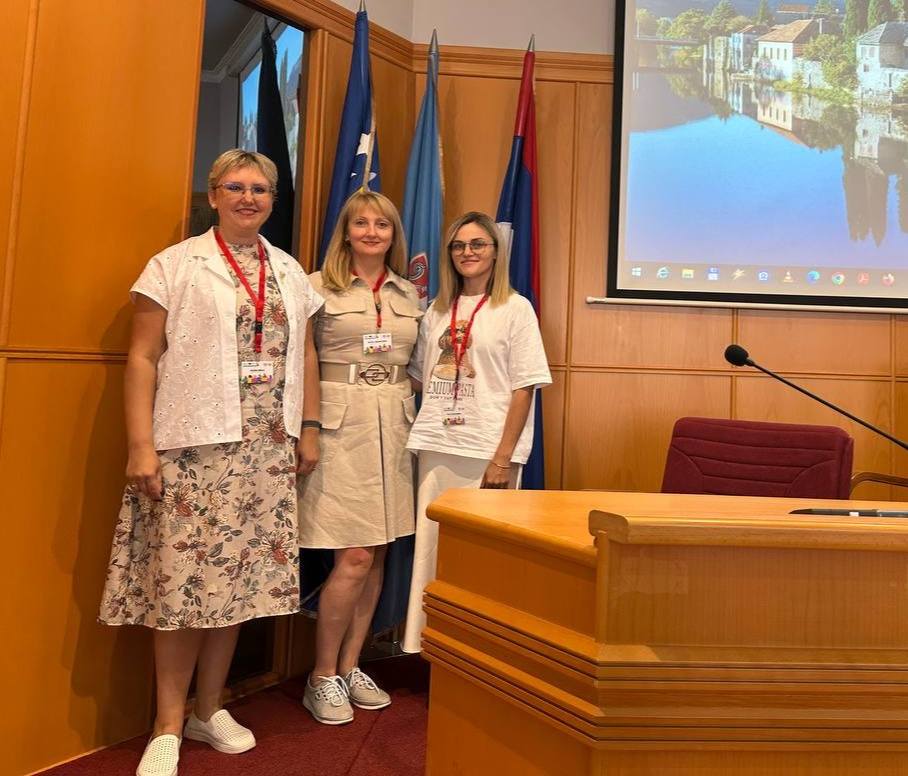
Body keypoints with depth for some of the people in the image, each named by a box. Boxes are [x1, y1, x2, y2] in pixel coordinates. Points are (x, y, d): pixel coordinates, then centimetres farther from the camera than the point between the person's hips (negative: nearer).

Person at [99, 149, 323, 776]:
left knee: (240, 576, 8)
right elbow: (143, 358, -3)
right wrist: (141, 445, -10)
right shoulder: (175, 265, 1)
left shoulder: (291, 272, 14)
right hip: (191, 445, -4)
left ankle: (210, 710, 25)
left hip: (266, 450, 4)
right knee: (183, 577, -1)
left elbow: (306, 354, 17)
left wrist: (309, 430, 12)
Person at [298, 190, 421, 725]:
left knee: (377, 554, 8)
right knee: (355, 557, -7)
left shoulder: (409, 293, 13)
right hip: (341, 424, -5)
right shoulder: (319, 287, -1)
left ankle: (351, 666, 24)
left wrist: (418, 417, 7)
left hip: (393, 425, 5)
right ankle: (323, 677, 12)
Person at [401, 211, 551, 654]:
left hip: (486, 452, -4)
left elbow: (524, 388, -6)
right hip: (436, 448, 5)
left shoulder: (515, 309, 0)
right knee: (432, 548, 8)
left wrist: (503, 458, -12)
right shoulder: (437, 311, 14)